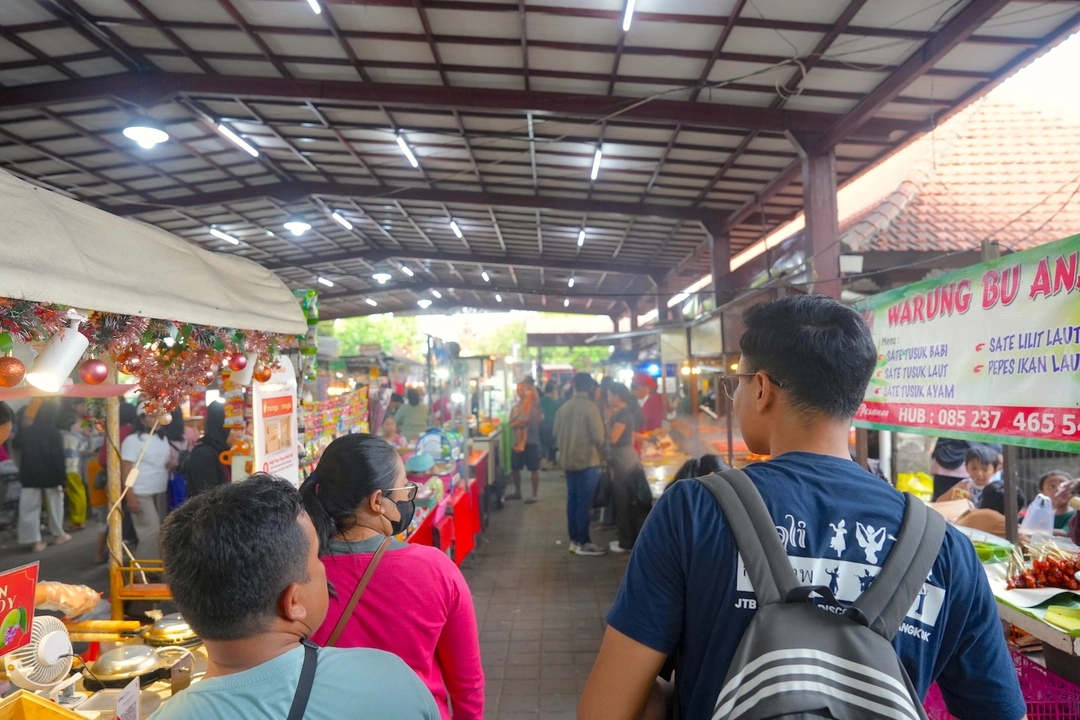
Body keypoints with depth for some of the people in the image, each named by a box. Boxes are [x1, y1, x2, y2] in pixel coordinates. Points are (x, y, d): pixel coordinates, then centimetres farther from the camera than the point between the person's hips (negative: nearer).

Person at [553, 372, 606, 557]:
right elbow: (598, 436, -14)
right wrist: (601, 451, 5)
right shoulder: (591, 407, -15)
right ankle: (583, 543, 4)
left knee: (572, 500, 12)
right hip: (587, 460, -6)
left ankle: (574, 540, 18)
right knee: (584, 502, -1)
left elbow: (556, 432, 11)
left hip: (568, 460, 6)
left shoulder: (564, 407, 3)